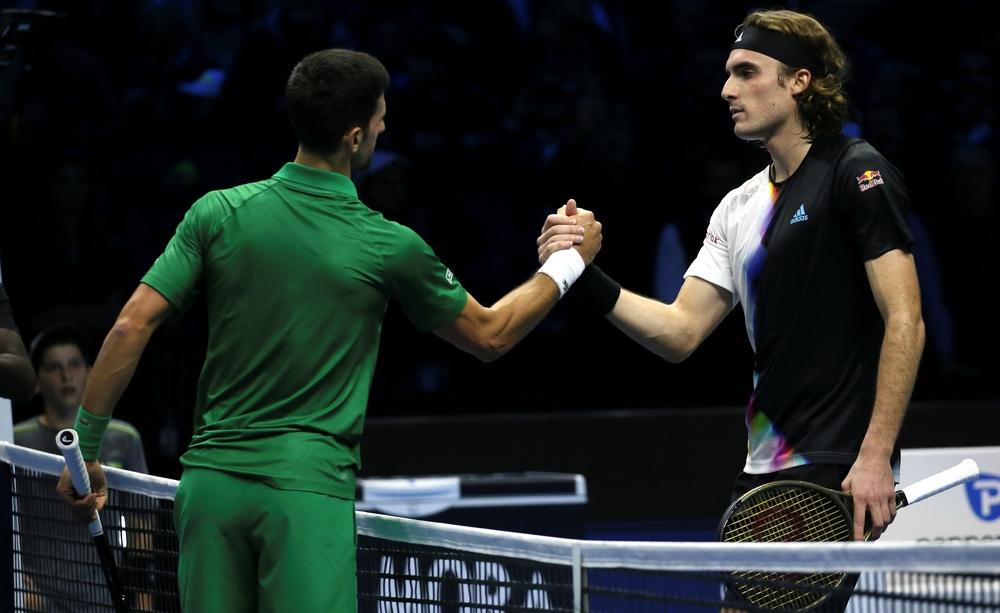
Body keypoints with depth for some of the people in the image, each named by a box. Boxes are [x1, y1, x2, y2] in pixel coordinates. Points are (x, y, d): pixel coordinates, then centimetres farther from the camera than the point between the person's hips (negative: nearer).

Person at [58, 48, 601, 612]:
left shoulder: (219, 213, 1)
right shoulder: (389, 247, -4)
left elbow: (132, 327, -2)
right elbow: (491, 336, 11)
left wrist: (85, 447, 6)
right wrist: (570, 262, 24)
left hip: (212, 481, 3)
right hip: (307, 491, -3)